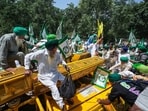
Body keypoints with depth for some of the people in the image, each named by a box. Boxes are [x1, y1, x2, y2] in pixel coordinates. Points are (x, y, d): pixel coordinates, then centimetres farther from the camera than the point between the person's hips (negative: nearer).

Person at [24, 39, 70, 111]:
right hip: (44, 76, -4)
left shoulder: (57, 54, -7)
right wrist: (27, 69, -10)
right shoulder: (41, 53, -20)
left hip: (54, 73, 5)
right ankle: (61, 105, -15)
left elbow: (61, 60, 16)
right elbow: (27, 57, -9)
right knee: (53, 86, -28)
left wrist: (65, 65, -6)